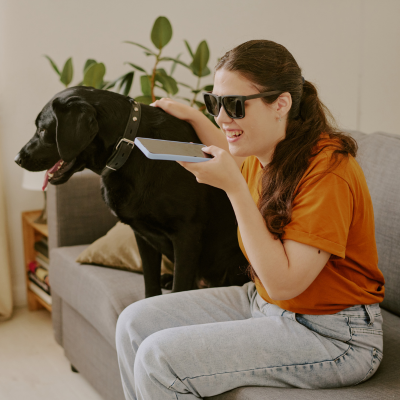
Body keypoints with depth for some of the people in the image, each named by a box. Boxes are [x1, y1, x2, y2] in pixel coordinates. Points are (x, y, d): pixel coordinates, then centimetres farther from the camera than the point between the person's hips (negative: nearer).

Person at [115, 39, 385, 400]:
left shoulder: (328, 170, -24)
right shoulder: (267, 152, 1)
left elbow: (283, 282, -27)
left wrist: (234, 186, -29)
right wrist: (193, 116, 25)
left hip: (330, 335, -8)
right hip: (262, 302, 9)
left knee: (160, 357, -20)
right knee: (136, 322, 1)